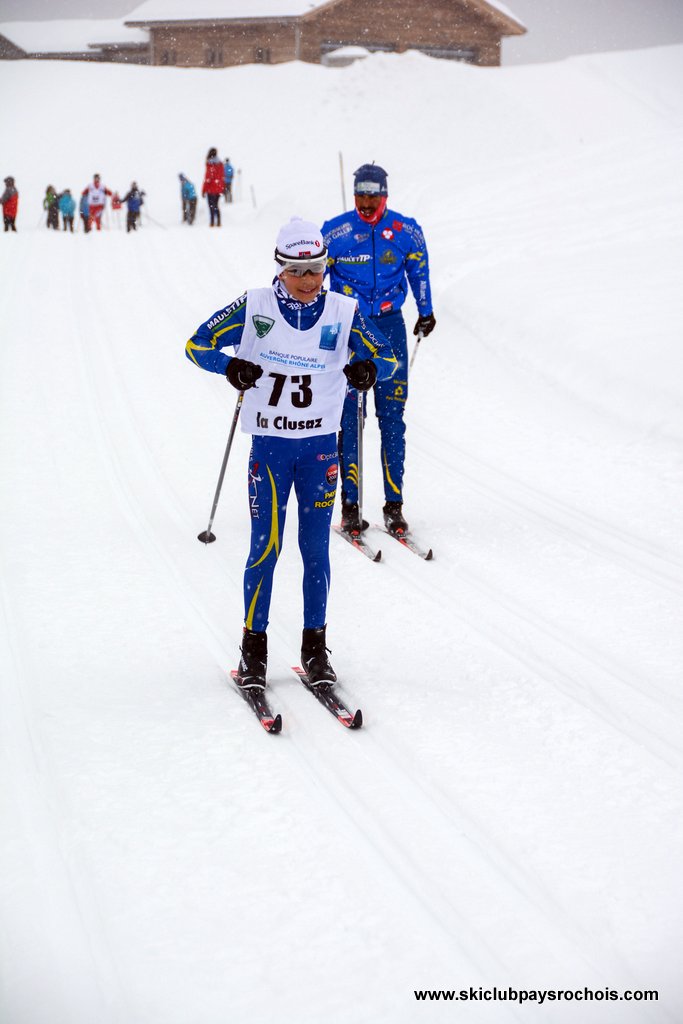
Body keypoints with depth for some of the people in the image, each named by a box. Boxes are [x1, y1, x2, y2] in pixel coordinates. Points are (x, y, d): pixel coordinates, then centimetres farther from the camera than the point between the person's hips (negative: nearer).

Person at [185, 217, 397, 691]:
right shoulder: (254, 307, -4)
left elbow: (387, 357, 4)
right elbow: (198, 344, 1)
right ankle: (254, 648, 9)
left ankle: (315, 647, 17)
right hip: (270, 445, -1)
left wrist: (367, 368, -20)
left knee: (316, 549, 6)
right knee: (266, 547, -3)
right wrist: (230, 366, -20)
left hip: (320, 446, 1)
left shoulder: (343, 311, -1)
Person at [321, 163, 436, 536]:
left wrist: (426, 312, 22)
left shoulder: (406, 231, -1)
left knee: (392, 418, 0)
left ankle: (394, 506, 4)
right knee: (349, 418, -3)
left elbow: (418, 271, 16)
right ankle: (349, 506, 2)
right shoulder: (335, 232, -5)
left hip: (390, 326, 1)